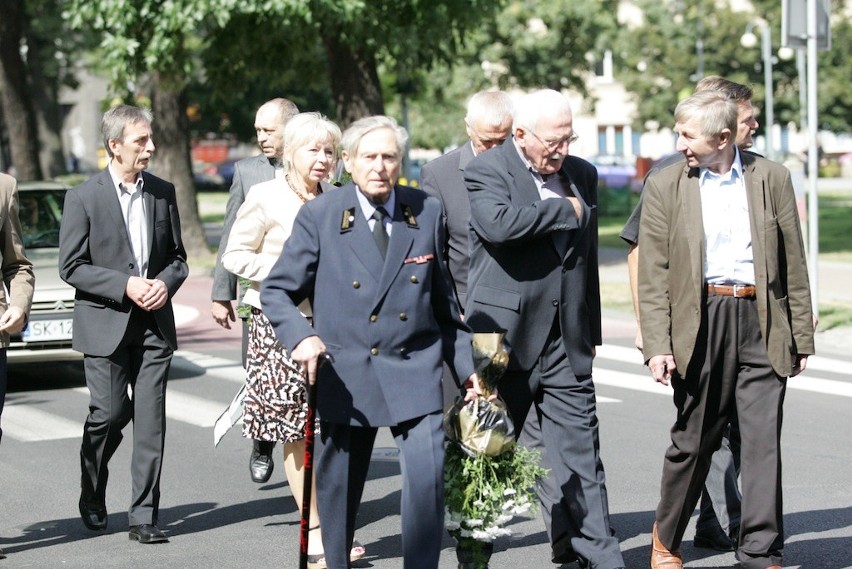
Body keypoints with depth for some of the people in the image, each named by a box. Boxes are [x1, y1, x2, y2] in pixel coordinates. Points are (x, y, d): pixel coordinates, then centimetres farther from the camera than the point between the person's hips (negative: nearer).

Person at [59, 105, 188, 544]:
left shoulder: (162, 193, 9)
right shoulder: (83, 197, -4)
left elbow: (178, 257, 16)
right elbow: (71, 266, -5)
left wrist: (166, 283, -6)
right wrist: (125, 286, -15)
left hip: (154, 324, 3)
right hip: (105, 325, -3)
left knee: (150, 421, -1)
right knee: (109, 414, -2)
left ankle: (144, 516, 3)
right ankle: (92, 498, 24)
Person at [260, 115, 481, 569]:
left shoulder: (427, 212, 4)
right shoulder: (319, 216, -2)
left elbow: (444, 298, 12)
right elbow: (276, 290, 0)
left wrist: (466, 365, 11)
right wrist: (301, 337, -18)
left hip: (415, 369, 1)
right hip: (344, 374, -1)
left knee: (427, 478, -14)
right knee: (338, 489, 9)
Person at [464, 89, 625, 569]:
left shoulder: (583, 175, 12)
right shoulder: (487, 171, -6)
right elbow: (499, 224, -27)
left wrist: (591, 332, 19)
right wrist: (566, 210, -14)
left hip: (566, 342, 4)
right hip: (506, 337, -4)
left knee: (580, 451, 0)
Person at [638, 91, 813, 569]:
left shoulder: (772, 179, 6)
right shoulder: (665, 186, 4)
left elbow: (793, 264, 8)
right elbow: (653, 274, 1)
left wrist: (802, 337, 6)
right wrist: (657, 345, -8)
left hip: (762, 324, 1)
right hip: (700, 323, 0)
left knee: (764, 442, -2)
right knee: (694, 441, 7)